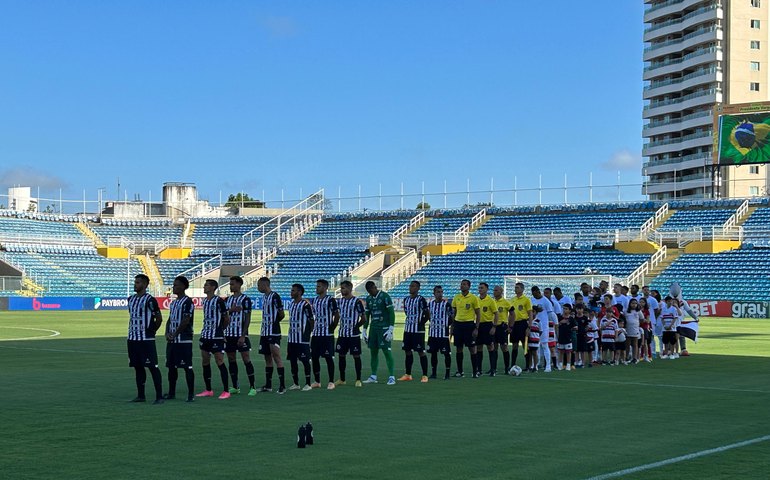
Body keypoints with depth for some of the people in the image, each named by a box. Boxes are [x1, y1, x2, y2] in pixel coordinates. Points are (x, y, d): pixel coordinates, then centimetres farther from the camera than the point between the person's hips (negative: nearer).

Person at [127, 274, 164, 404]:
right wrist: (129, 336, 17)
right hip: (133, 339, 8)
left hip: (146, 340, -8)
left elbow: (159, 318, -8)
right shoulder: (131, 299, 12)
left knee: (153, 367, -7)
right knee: (138, 367, 11)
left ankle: (159, 396, -6)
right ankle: (141, 395, 18)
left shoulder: (149, 300, -11)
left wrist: (151, 331, -1)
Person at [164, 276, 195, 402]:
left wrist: (175, 334, -13)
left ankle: (191, 394, -2)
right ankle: (171, 393, 18)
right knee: (171, 366, 10)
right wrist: (167, 333, 2)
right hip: (172, 340, 9)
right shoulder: (173, 303, 17)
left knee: (187, 367, -6)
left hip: (184, 340, -9)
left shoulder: (187, 301, -9)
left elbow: (186, 321, -15)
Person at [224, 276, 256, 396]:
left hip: (241, 334, -6)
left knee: (246, 359, -7)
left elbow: (248, 318, -9)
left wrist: (243, 335, -15)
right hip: (229, 334, 6)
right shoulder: (228, 299, 13)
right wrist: (231, 310, -8)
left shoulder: (245, 299, -5)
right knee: (231, 360, 8)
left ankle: (252, 387, -5)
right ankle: (235, 387, 15)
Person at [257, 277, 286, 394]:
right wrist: (265, 324, 13)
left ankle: (282, 385, -6)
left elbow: (281, 314, -12)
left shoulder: (275, 296, -12)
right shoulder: (264, 297, 14)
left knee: (276, 357, -8)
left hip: (273, 333, -9)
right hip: (264, 332, 9)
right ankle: (268, 385, 17)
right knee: (267, 358, 11)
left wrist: (273, 323, 1)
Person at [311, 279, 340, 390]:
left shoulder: (331, 300, -8)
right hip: (316, 334, 7)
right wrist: (312, 329, 12)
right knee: (314, 357, 6)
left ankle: (331, 382, 2)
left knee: (329, 358, -3)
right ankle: (317, 381, 14)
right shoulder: (314, 300, 13)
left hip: (327, 335, -7)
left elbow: (337, 316, -8)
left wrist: (331, 329, -8)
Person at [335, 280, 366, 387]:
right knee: (341, 355, 8)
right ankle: (342, 379, 17)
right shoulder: (339, 301, 9)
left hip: (354, 334, -6)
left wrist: (355, 326, -10)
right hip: (342, 334, 6)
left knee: (356, 356, 0)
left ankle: (358, 380, 7)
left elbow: (364, 319, -6)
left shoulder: (357, 301, -9)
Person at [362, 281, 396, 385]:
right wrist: (364, 330, 15)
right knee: (373, 351, 8)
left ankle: (391, 377, -7)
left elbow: (392, 313, -11)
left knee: (386, 351, -8)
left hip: (384, 328, -7)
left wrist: (391, 329, -16)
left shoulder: (385, 297, -9)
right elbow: (367, 315, 18)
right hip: (373, 328, 7)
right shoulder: (369, 299, 12)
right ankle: (373, 376, 15)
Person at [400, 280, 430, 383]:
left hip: (418, 330, -7)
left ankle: (425, 375, -1)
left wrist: (420, 323, -5)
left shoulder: (421, 299, -9)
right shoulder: (406, 300, 10)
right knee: (407, 351, 9)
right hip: (408, 329, 7)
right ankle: (408, 375, 17)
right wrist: (410, 322, 13)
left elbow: (427, 315, -6)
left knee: (421, 351, -5)